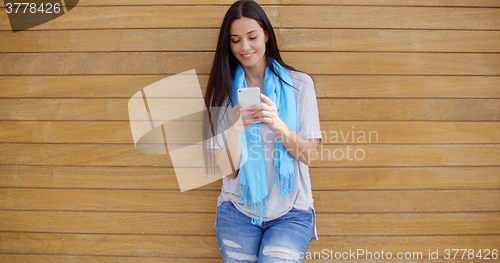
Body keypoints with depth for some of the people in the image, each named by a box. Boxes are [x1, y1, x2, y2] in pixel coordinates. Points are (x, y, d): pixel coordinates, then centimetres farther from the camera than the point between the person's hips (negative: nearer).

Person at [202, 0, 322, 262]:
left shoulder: (300, 84, 1)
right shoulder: (223, 92, 3)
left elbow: (309, 155, -4)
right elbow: (228, 169, -4)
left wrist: (279, 125, -23)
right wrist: (235, 128, -23)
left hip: (291, 212, -1)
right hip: (237, 211, 1)